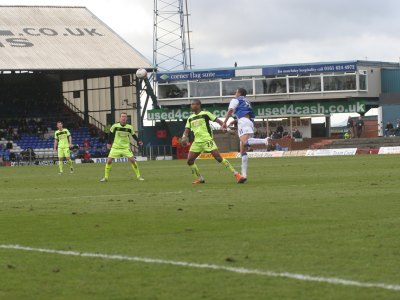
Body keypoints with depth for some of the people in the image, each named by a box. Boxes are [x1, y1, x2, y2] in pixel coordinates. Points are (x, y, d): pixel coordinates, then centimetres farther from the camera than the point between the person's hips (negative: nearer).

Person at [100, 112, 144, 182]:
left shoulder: (129, 127, -5)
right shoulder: (115, 126, -8)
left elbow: (133, 135, 11)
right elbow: (110, 134, 8)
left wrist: (138, 141, -3)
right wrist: (109, 143, 8)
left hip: (126, 147, 0)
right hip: (115, 147, 0)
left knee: (132, 160, -12)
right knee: (109, 161, -9)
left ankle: (138, 176, 1)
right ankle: (106, 177, 4)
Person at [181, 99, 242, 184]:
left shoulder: (205, 114, -2)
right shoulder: (190, 118, 15)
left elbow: (218, 120, -3)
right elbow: (187, 130, 14)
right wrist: (184, 138, -6)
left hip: (207, 140, -6)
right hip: (197, 142, 6)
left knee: (218, 158, -16)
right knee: (189, 161, -2)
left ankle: (236, 174, -12)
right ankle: (199, 179, 13)